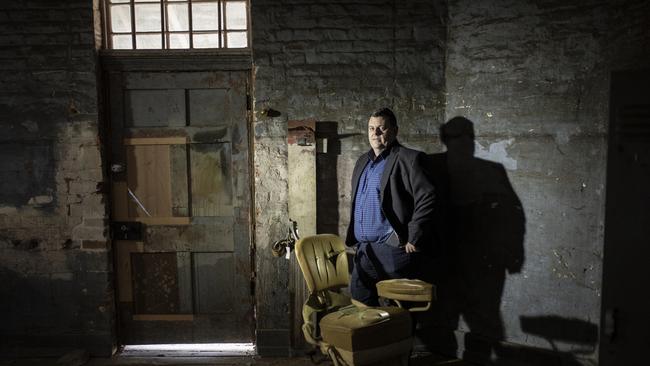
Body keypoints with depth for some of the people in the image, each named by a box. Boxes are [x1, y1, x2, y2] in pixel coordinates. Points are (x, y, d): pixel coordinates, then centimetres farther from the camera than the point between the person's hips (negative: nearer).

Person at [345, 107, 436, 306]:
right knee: (360, 302, 10)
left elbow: (427, 198, -14)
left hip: (392, 248, -7)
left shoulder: (407, 159, -7)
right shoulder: (362, 161, 17)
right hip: (364, 250, 7)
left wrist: (414, 239, -16)